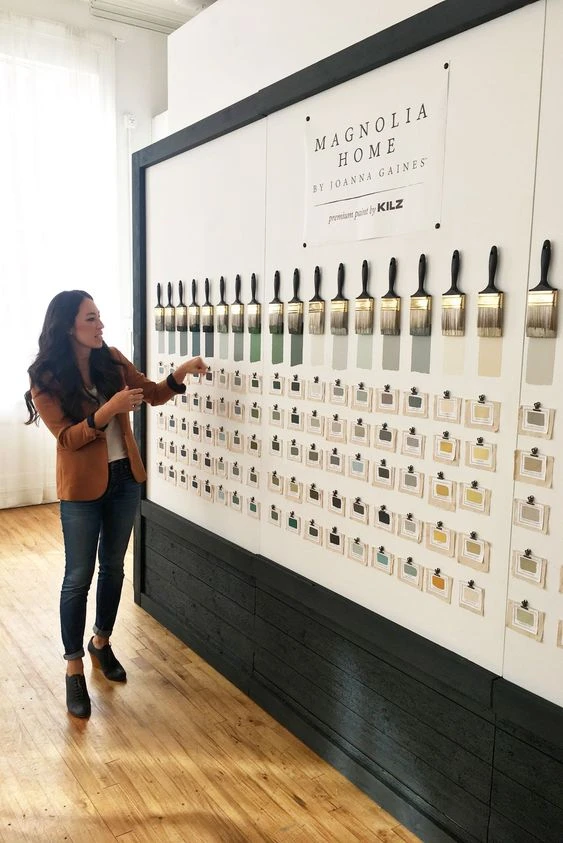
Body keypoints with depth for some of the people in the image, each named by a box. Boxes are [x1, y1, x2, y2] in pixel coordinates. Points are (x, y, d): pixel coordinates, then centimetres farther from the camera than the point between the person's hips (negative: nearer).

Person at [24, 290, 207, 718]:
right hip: (82, 487, -5)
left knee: (113, 567, 16)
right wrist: (110, 410, -31)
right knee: (79, 577, 4)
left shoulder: (112, 359, -1)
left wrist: (180, 374, -13)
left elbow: (152, 394, 6)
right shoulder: (46, 378, -14)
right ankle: (74, 667, 20)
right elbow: (67, 437, -18)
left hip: (125, 477, 5)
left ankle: (102, 642, 38)